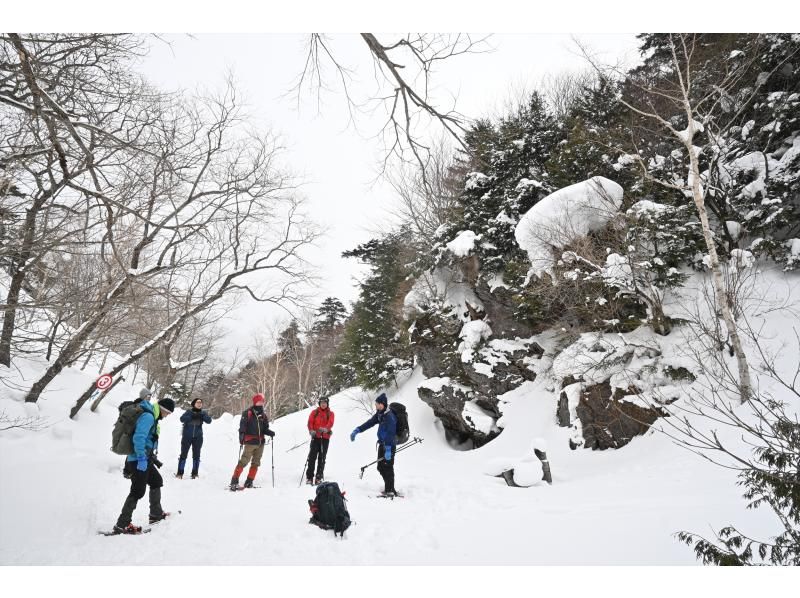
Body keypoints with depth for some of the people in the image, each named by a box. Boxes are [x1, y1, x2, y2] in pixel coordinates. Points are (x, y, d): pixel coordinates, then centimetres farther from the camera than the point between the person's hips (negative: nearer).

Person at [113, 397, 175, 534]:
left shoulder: (151, 416, 16)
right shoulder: (148, 416, -17)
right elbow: (139, 438, -26)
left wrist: (153, 457, 28)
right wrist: (142, 459, -28)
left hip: (145, 459, 11)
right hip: (139, 461, -11)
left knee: (157, 481, 20)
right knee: (138, 491, -7)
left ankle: (156, 514, 29)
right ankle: (122, 524, -2)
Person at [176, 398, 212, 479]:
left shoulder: (203, 413, 3)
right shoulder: (189, 412, -2)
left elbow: (209, 420, -12)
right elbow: (182, 419, -17)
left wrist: (202, 416, -28)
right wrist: (191, 417, -30)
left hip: (198, 437, 2)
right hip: (187, 437, -1)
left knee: (196, 455, 5)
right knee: (183, 454, 1)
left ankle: (194, 473, 13)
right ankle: (180, 473, 9)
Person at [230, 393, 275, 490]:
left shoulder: (263, 415, 13)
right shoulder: (247, 413, -4)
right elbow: (242, 426, -10)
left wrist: (270, 432, -4)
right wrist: (241, 436, -23)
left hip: (260, 443, 6)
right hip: (250, 442, -6)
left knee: (256, 463, 9)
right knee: (243, 462, -10)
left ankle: (249, 482, 18)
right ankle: (234, 481, -2)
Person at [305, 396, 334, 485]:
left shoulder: (330, 413, 9)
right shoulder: (314, 412, 10)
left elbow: (330, 423, -7)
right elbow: (310, 422, -1)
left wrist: (326, 429, -28)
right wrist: (311, 430, -20)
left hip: (325, 437, 0)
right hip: (315, 437, 0)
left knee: (322, 457, 3)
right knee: (312, 456, -4)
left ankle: (319, 477, 9)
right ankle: (309, 477, 0)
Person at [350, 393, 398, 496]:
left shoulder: (390, 417, -22)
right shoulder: (379, 414, 7)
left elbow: (390, 434, -26)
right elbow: (369, 423, 11)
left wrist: (388, 450, -29)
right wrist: (357, 430, 3)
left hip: (389, 446, -10)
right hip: (382, 444, 10)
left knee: (387, 468, -5)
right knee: (381, 467, 14)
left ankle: (390, 491, 4)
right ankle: (388, 488, 24)